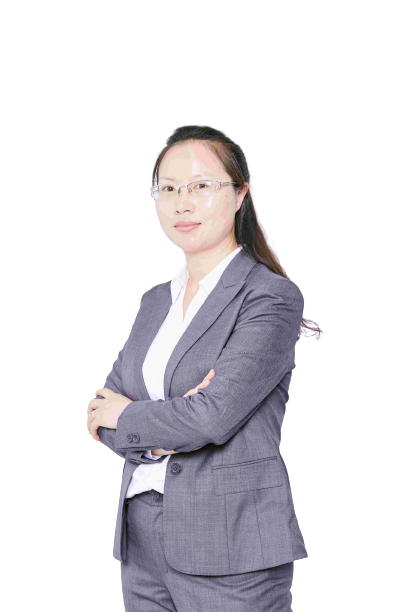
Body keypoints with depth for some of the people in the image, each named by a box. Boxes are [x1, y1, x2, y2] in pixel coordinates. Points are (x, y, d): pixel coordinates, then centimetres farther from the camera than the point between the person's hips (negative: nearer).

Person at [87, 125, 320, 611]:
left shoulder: (273, 297, -10)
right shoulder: (156, 300, 13)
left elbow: (214, 417, -20)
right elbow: (102, 414, 7)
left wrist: (127, 416, -4)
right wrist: (161, 437, -13)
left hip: (231, 544, -6)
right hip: (142, 537, 6)